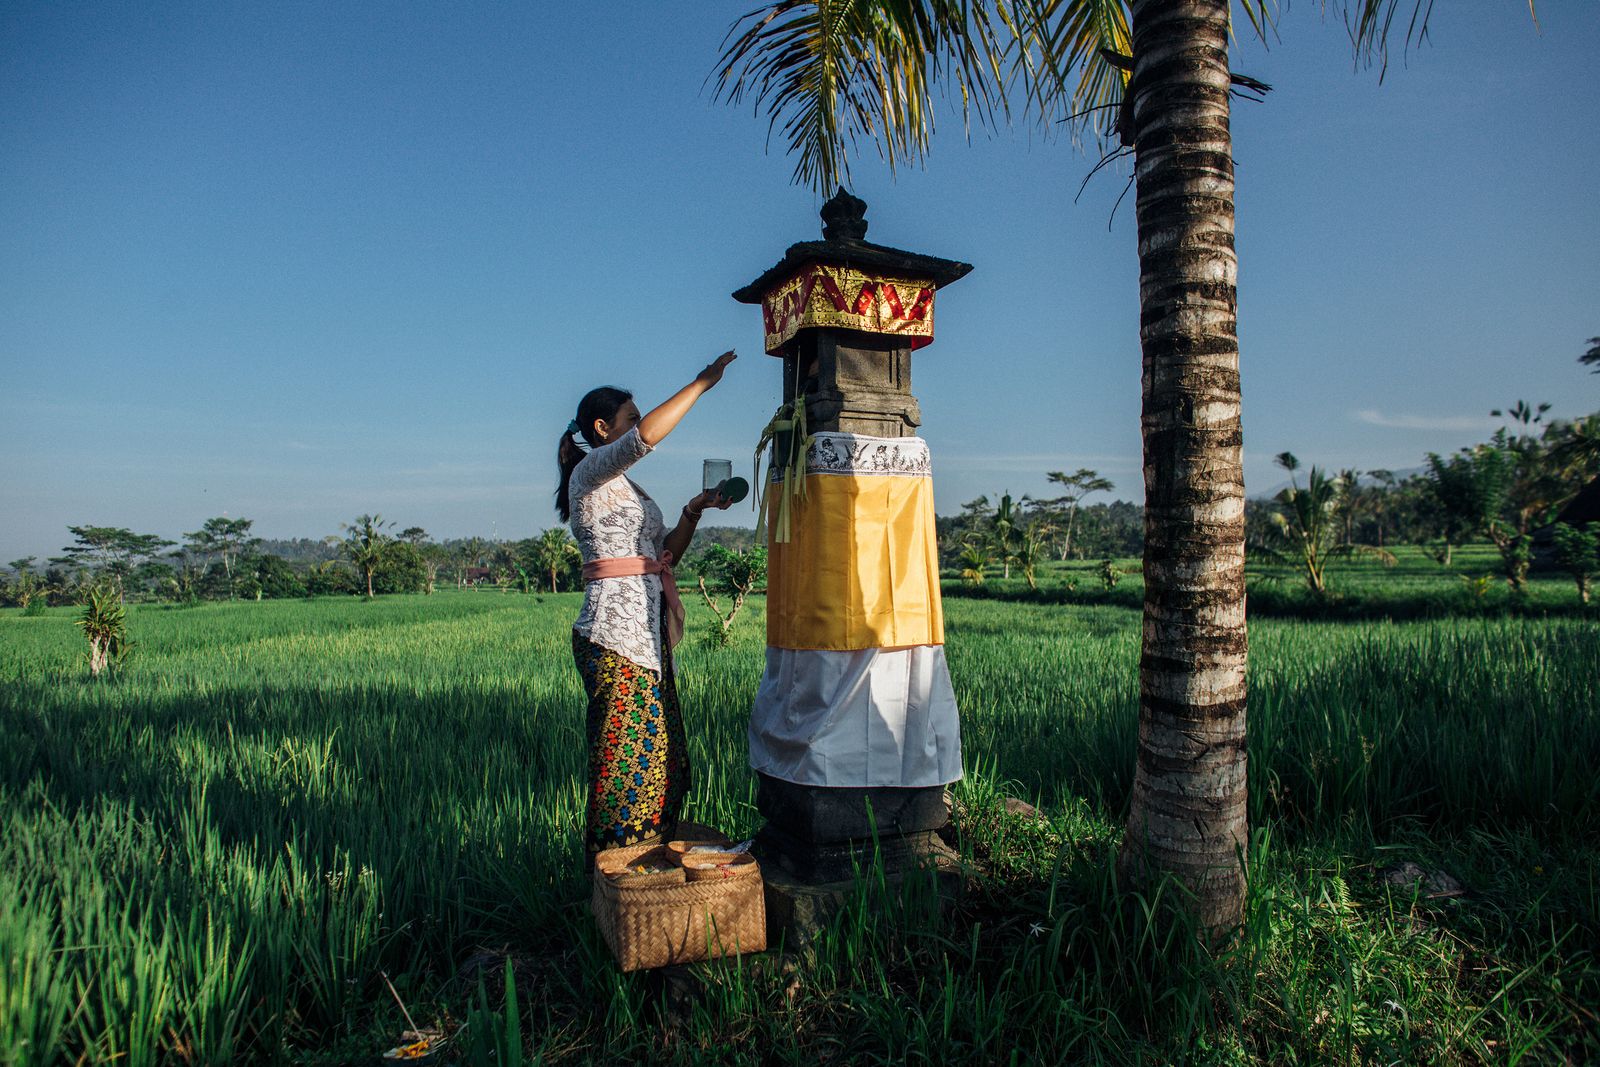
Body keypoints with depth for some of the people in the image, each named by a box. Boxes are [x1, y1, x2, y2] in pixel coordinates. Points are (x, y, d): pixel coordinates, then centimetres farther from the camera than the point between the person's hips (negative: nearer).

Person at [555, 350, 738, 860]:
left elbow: (666, 554, 21)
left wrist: (694, 510, 7)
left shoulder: (624, 485, 23)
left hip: (646, 630, 9)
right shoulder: (592, 470, -4)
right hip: (616, 631, -9)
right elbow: (646, 437, -25)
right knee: (628, 755, -5)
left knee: (660, 752, 10)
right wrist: (702, 382, -17)